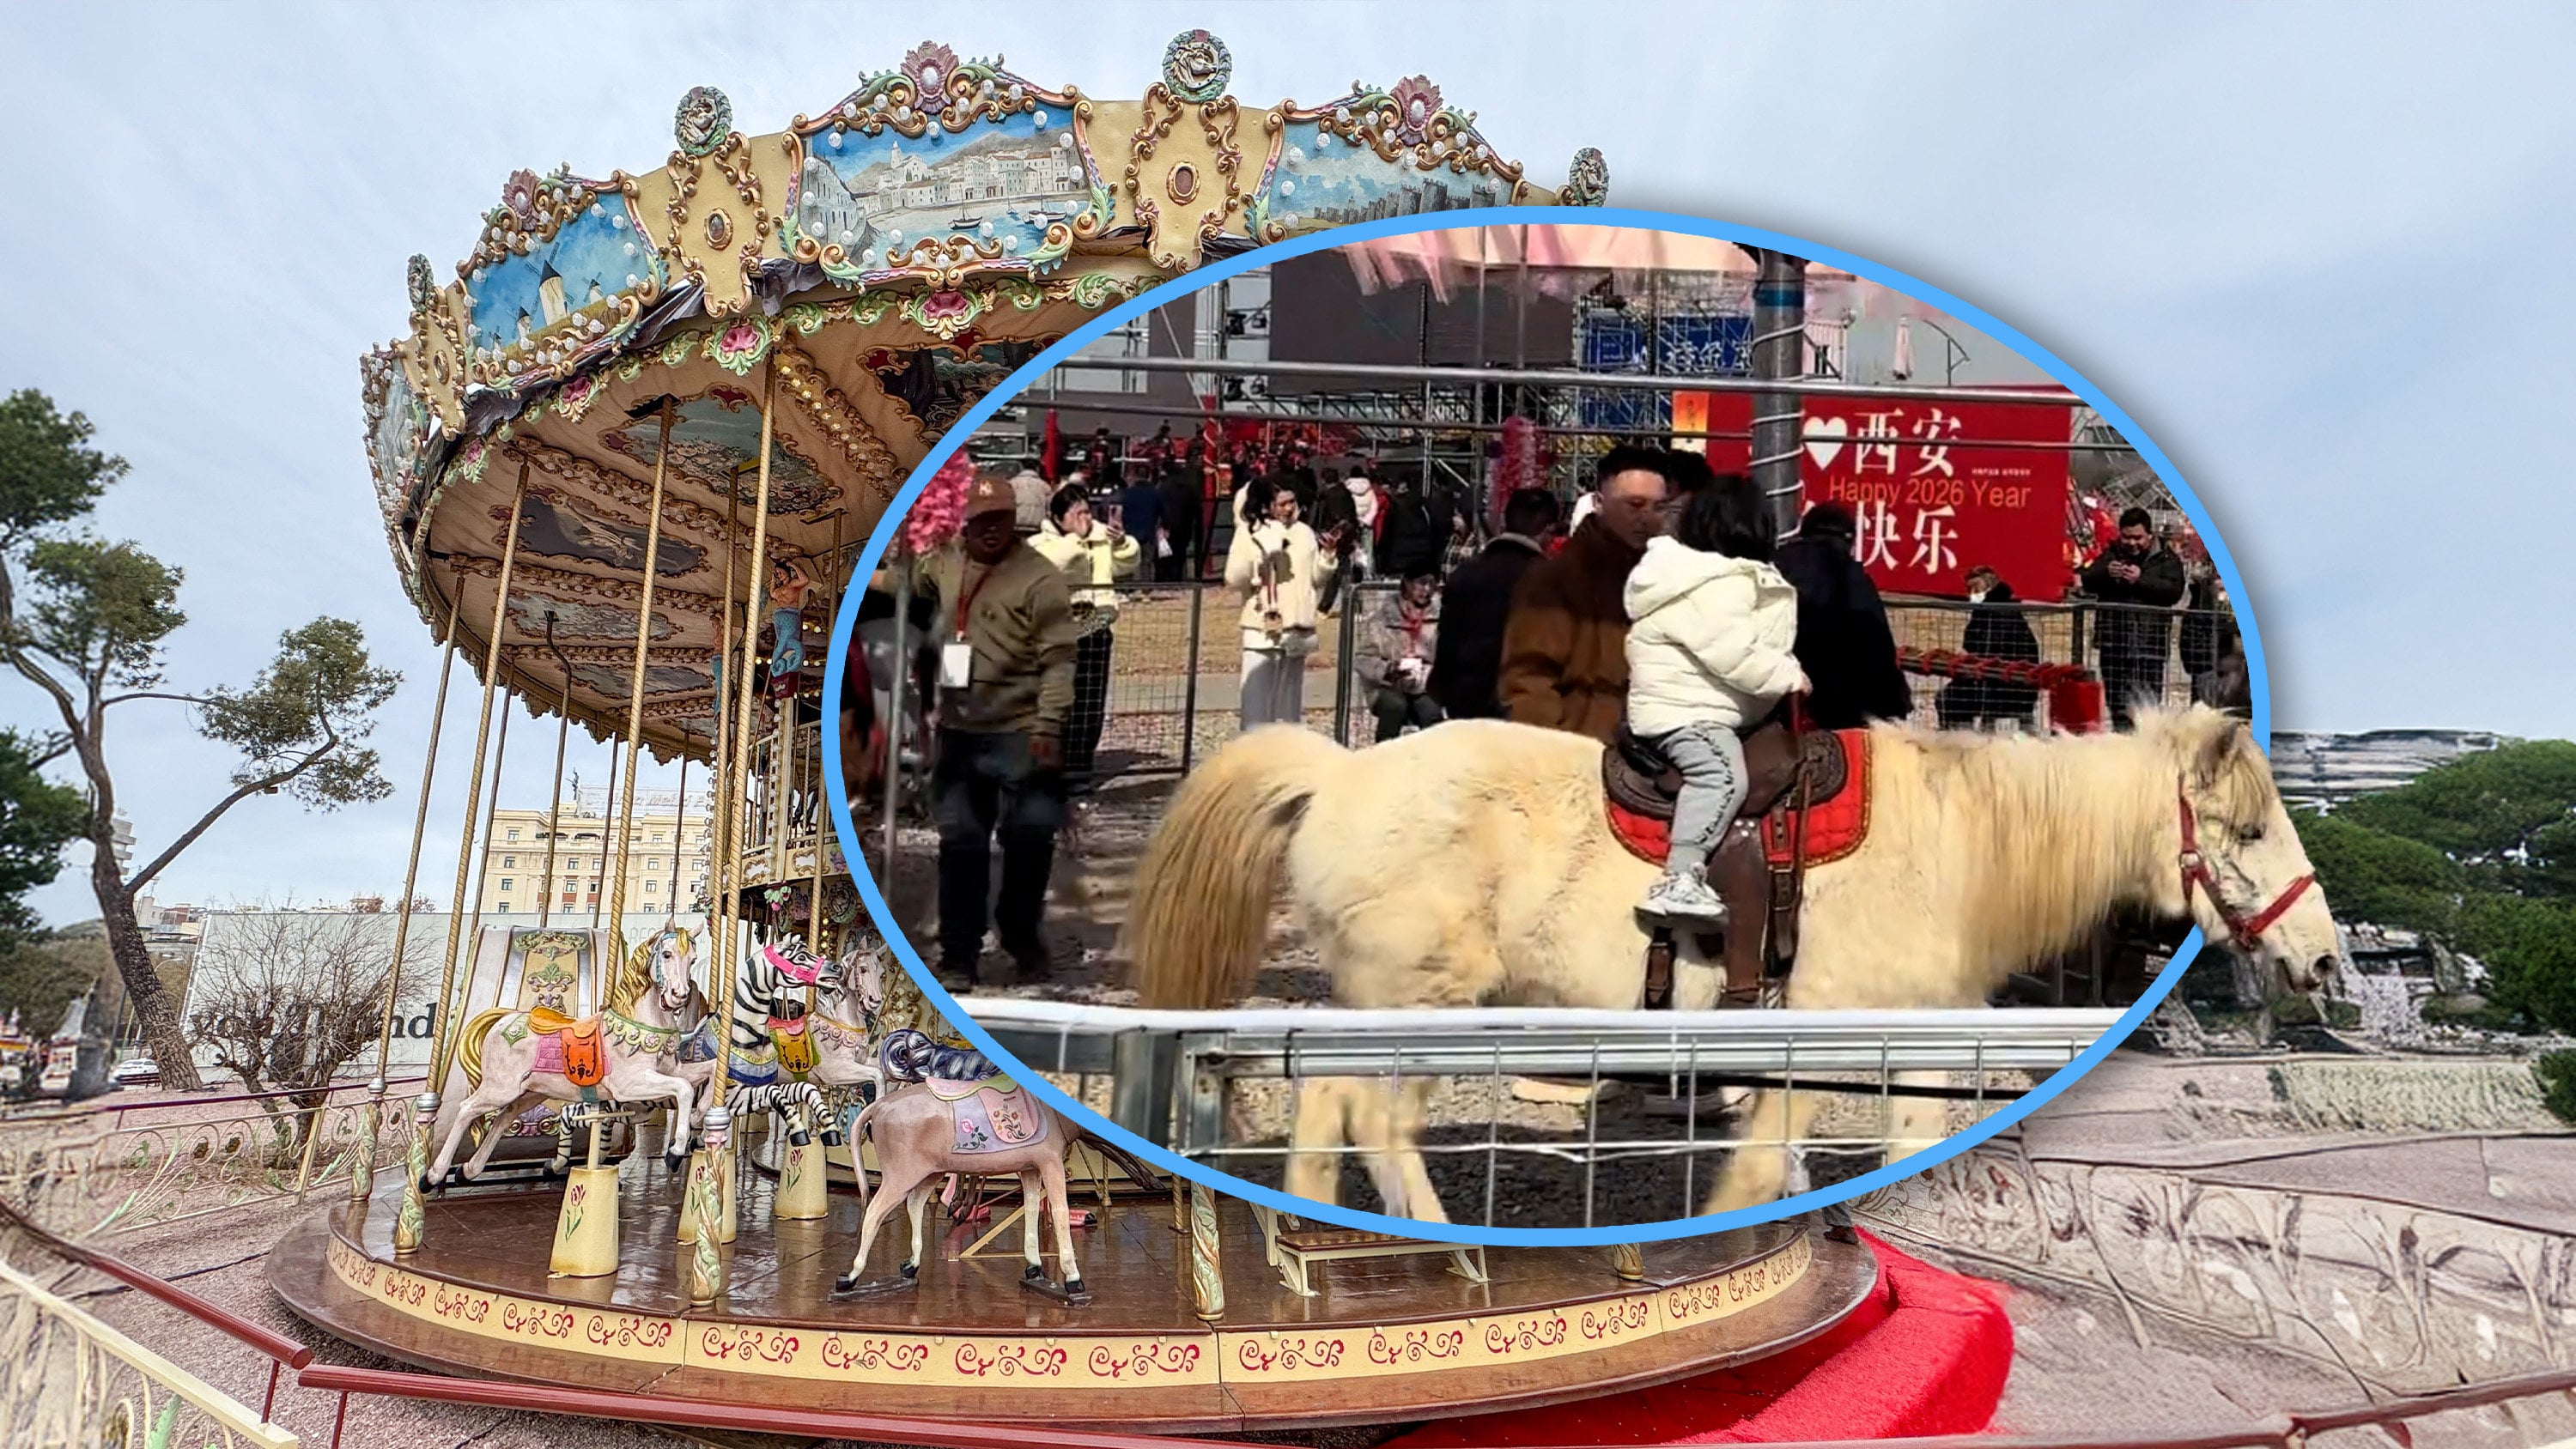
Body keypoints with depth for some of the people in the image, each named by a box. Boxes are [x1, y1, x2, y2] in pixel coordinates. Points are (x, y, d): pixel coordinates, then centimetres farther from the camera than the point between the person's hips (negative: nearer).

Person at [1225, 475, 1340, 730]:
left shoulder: (1304, 533, 9)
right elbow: (1232, 579, -8)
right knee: (1257, 700, -8)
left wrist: (1328, 554, -6)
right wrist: (1261, 556, -18)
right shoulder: (1249, 532, 0)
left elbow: (1317, 577, 10)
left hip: (1298, 631, 4)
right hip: (1261, 630, -3)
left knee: (1291, 702, 11)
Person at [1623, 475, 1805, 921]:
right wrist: (1791, 677, -12)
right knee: (1722, 775, -31)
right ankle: (1678, 880, -39)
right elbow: (1733, 655, -23)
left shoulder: (1694, 571, 16)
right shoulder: (1717, 585, -17)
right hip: (1684, 709, -12)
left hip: (1696, 704, 12)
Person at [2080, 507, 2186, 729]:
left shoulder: (2166, 559, 4)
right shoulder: (2111, 554, 14)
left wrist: (2141, 580, -19)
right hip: (2113, 641, 3)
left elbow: (2174, 591, -9)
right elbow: (2088, 582, 6)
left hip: (2149, 642, -3)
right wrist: (2106, 572, -14)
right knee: (2116, 701, 8)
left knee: (2147, 702, -8)